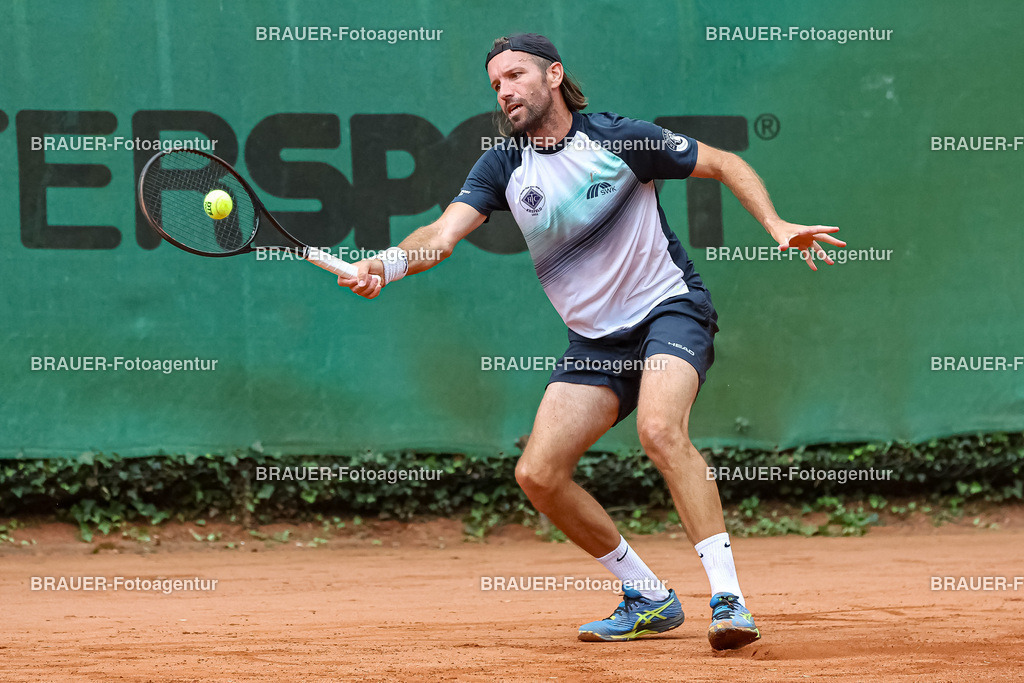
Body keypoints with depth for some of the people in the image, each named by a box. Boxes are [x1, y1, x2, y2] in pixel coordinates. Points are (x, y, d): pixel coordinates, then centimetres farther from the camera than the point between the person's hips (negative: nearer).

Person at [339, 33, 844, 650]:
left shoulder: (622, 138, -8)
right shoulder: (503, 167, 1)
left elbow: (726, 165, 2)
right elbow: (444, 234, -12)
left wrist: (776, 224, -13)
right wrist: (385, 265, -32)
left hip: (669, 309, -5)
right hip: (595, 339, 5)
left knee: (660, 430, -32)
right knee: (538, 475, -6)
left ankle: (728, 597, -33)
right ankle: (649, 600, 10)